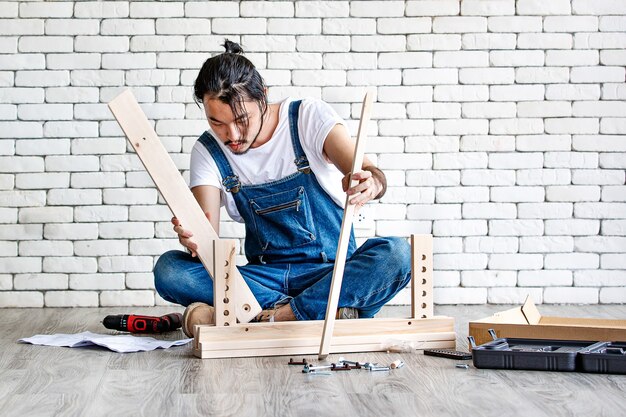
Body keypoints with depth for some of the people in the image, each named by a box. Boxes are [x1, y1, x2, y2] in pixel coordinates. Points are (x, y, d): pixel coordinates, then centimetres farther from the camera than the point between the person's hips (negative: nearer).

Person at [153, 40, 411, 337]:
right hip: (265, 276, 2)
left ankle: (270, 316, -33)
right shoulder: (207, 152, -1)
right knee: (168, 269, -23)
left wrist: (371, 184, -44)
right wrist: (195, 240, -36)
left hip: (332, 273, -2)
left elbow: (374, 176, -19)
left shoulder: (309, 117, -7)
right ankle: (322, 311, -31)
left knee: (396, 254, -32)